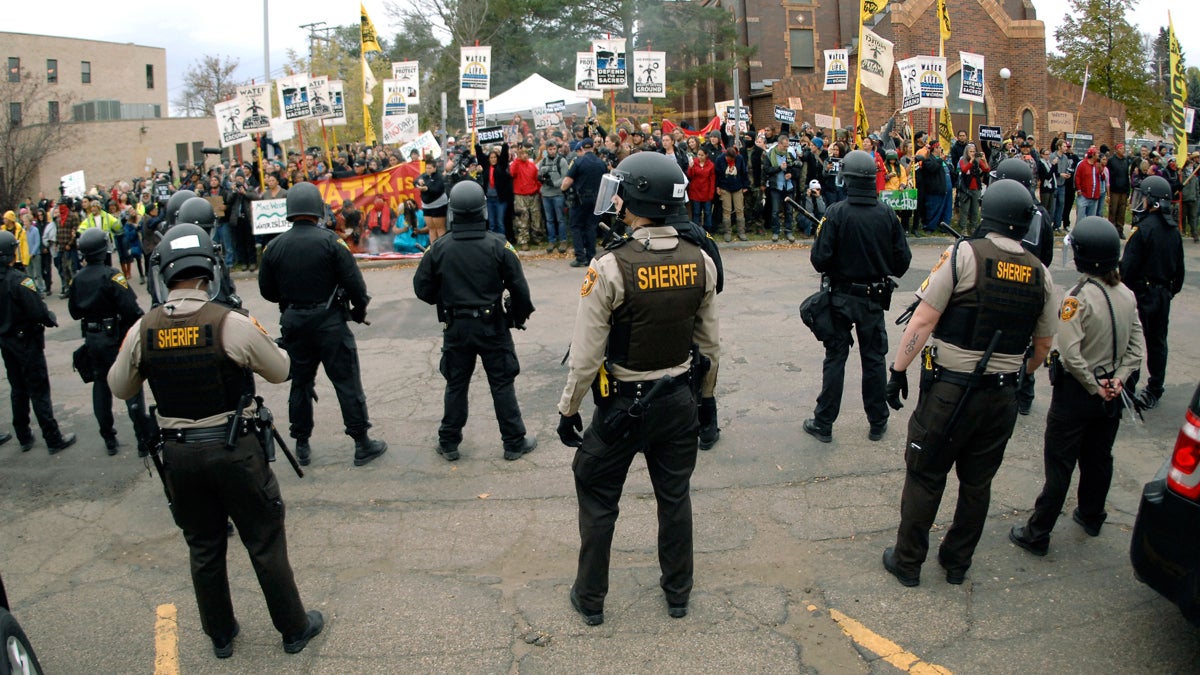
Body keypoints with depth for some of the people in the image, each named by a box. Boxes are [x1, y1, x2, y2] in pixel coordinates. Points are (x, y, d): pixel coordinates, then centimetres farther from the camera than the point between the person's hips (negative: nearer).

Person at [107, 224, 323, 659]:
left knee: (203, 548, 18)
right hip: (233, 448, -3)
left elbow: (120, 388, 9)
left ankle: (220, 635, 33)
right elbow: (280, 371, -3)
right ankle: (294, 630, 24)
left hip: (177, 453, 4)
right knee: (265, 543, 10)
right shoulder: (232, 323, -17)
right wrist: (259, 342, 15)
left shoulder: (143, 330, -6)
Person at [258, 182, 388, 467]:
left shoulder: (274, 247, -2)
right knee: (347, 382, 3)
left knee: (300, 382, 16)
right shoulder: (330, 241, -13)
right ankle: (362, 444, 8)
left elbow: (267, 291, 5)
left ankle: (302, 444, 25)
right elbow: (354, 281, -13)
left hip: (293, 323, 4)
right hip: (329, 321, -4)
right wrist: (359, 310, 4)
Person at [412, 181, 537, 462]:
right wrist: (520, 315, 7)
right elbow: (519, 287, -10)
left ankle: (449, 444, 24)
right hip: (493, 325, -2)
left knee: (456, 385, 15)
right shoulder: (498, 245, -13)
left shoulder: (440, 248, -7)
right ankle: (514, 442, 17)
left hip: (456, 326, 2)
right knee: (502, 384, 9)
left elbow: (423, 288, 0)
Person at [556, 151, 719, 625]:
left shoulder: (610, 267, -22)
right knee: (675, 498, 20)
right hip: (679, 401, 4)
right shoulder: (700, 262, -6)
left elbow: (587, 356, -18)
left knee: (598, 500, 15)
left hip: (622, 404, -4)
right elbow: (708, 343, 3)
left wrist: (568, 410, -4)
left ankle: (590, 599, 29)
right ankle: (678, 594, 36)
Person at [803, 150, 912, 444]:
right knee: (874, 360, 13)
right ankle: (878, 423, 23)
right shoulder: (888, 214, -7)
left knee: (835, 360, 7)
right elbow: (903, 260, -2)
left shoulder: (835, 213, -16)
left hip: (841, 297, -2)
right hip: (874, 298, 2)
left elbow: (820, 260, -18)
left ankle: (823, 424, 14)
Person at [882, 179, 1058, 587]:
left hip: (949, 391, -4)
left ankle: (907, 563, 20)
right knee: (977, 483, 17)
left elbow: (923, 321, -16)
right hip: (1002, 397, 5)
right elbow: (1043, 347, 11)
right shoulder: (1040, 275, 2)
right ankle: (957, 563, 32)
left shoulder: (964, 255, -13)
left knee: (925, 478, 8)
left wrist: (898, 370, -10)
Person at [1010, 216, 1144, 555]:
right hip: (1110, 394, 6)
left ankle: (1037, 534, 9)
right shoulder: (1128, 295, 0)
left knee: (1059, 464, 1)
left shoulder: (1078, 297, -21)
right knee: (1098, 458, 22)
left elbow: (1070, 353, -25)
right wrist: (1118, 378, -4)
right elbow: (1136, 348, 1)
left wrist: (1093, 386, -14)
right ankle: (1091, 516, 41)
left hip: (1076, 391, -6)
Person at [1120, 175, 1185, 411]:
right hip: (1163, 294, 7)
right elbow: (1179, 268, 12)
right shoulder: (1174, 230, 4)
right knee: (1157, 342, 16)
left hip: (1141, 292, -7)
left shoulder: (1143, 229, -20)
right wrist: (1172, 291, 22)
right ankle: (1154, 391, 26)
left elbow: (1128, 267, -21)